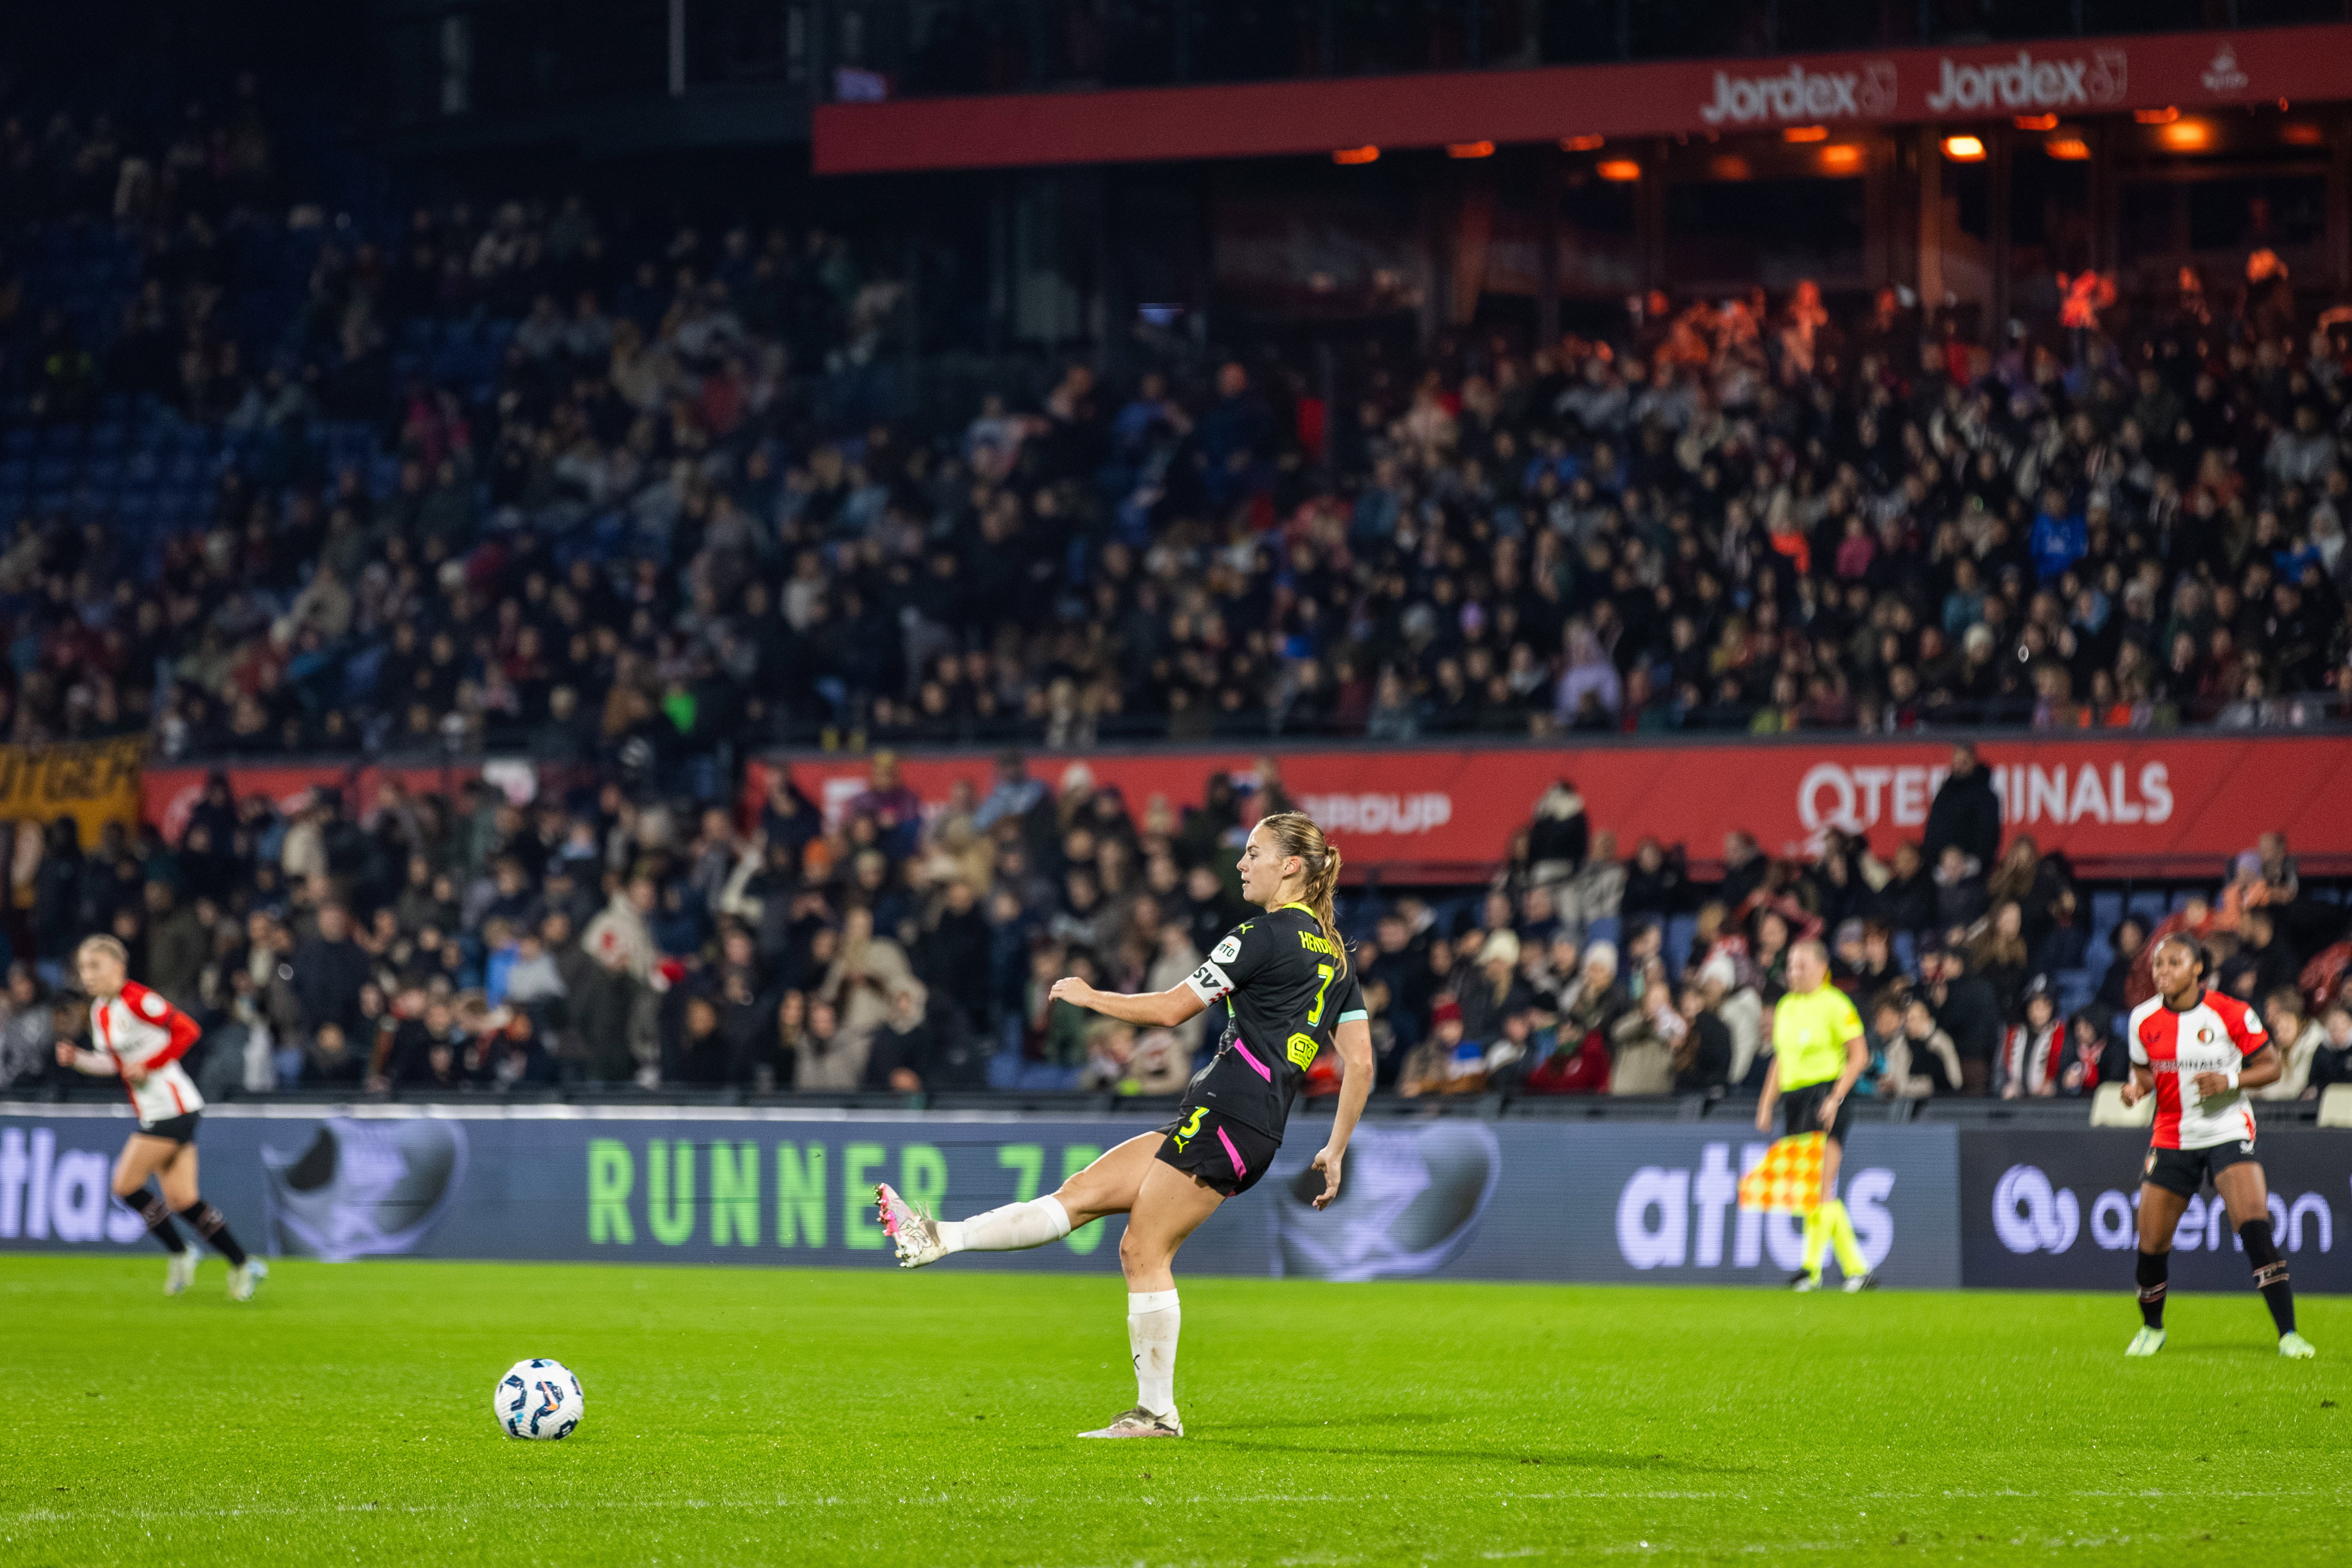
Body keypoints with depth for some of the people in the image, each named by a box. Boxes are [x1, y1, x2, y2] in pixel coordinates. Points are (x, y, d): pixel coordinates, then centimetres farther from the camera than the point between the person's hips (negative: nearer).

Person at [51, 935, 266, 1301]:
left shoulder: (138, 1000, -16)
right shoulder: (100, 1011, 12)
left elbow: (187, 1030, -18)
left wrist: (147, 1066, -21)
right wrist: (77, 1059, 3)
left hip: (172, 1104, -9)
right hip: (151, 1113, 9)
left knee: (126, 1186, -10)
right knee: (181, 1199, 5)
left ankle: (180, 1255, 6)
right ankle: (243, 1265, 12)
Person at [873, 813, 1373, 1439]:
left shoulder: (1267, 934, -9)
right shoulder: (1336, 954, 17)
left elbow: (1171, 1009, -9)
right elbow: (1360, 1063, 15)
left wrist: (1089, 996, 4)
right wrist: (1335, 1152, 20)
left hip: (1225, 1112, -9)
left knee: (1144, 1248, -7)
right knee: (1080, 1195, 3)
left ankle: (1157, 1411, -7)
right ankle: (937, 1238, -1)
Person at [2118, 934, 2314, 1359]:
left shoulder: (2232, 1014, -10)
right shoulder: (2144, 1019, 1)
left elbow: (2271, 1066, -3)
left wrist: (2230, 1080, -20)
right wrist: (2136, 1088, -9)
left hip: (2227, 1131, -3)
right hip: (2172, 1140, 3)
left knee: (2255, 1225, -23)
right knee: (2151, 1243, 0)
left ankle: (2288, 1332, -18)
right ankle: (2152, 1327, 29)